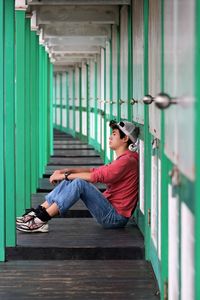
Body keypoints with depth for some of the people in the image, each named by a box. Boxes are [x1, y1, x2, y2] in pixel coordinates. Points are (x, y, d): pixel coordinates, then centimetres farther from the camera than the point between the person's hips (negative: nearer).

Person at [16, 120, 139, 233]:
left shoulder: (128, 160, -14)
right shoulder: (121, 159, 19)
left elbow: (97, 176, -20)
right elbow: (95, 171, 16)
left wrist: (65, 176, -13)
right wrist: (67, 171, 2)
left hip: (115, 217, -10)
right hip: (111, 212, 10)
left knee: (79, 183, -25)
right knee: (69, 181, 3)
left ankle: (41, 221, -24)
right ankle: (36, 213, -4)